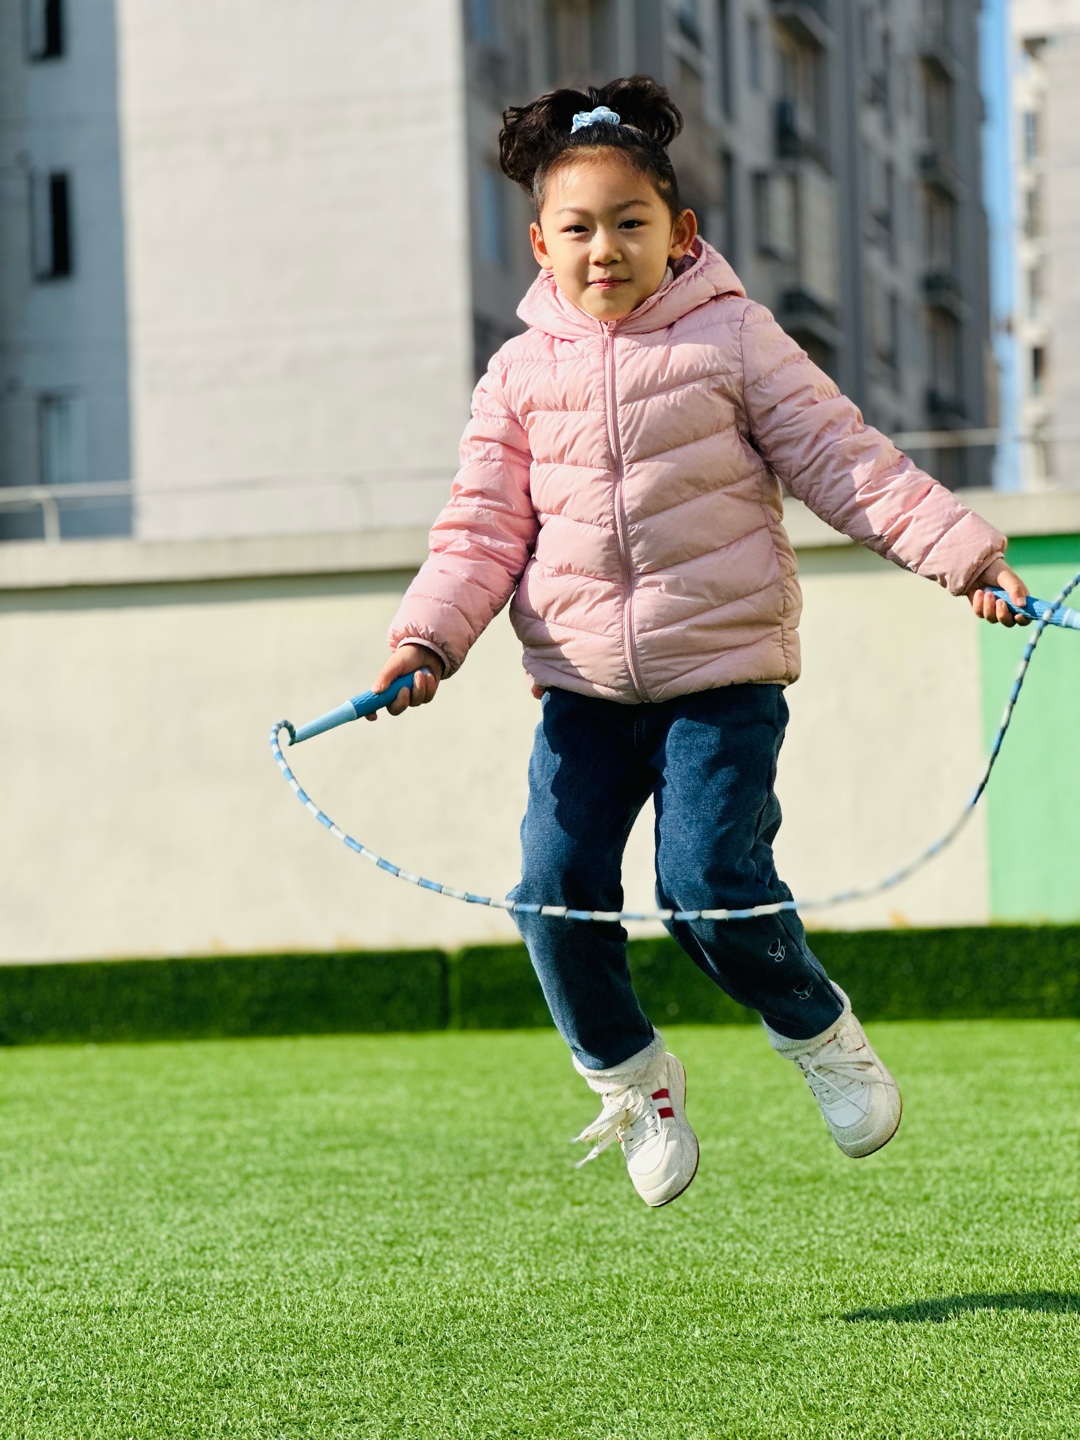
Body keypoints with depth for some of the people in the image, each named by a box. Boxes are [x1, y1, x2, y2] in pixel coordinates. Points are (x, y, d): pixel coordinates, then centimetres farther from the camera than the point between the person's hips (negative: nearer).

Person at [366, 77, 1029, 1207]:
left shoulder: (732, 340, -1)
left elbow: (845, 464, -2)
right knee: (555, 887, -6)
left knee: (709, 881, -14)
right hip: (582, 682, 3)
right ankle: (629, 1079, 18)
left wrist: (965, 554, -11)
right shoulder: (520, 375, 5)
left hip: (724, 665, -3)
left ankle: (818, 1032, 15)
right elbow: (484, 527, 6)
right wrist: (429, 636, -8)